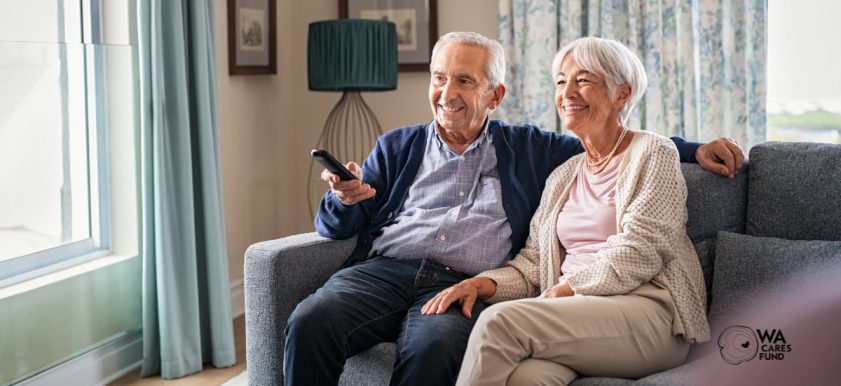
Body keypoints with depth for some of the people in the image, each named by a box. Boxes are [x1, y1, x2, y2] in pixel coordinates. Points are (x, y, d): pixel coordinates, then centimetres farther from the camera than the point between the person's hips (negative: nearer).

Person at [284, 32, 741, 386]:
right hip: (382, 270, 2)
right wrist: (344, 199, -5)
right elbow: (335, 227, 19)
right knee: (310, 322, -30)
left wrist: (694, 150, 15)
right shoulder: (397, 148, 23)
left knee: (433, 348, -38)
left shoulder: (529, 150, 23)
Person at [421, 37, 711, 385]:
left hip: (651, 310, -4)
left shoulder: (653, 154, 5)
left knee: (499, 321, -28)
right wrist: (486, 283, -4)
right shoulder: (562, 177, 24)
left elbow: (638, 253, -7)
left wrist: (566, 290, -13)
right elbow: (532, 264, 16)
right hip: (573, 311, 4)